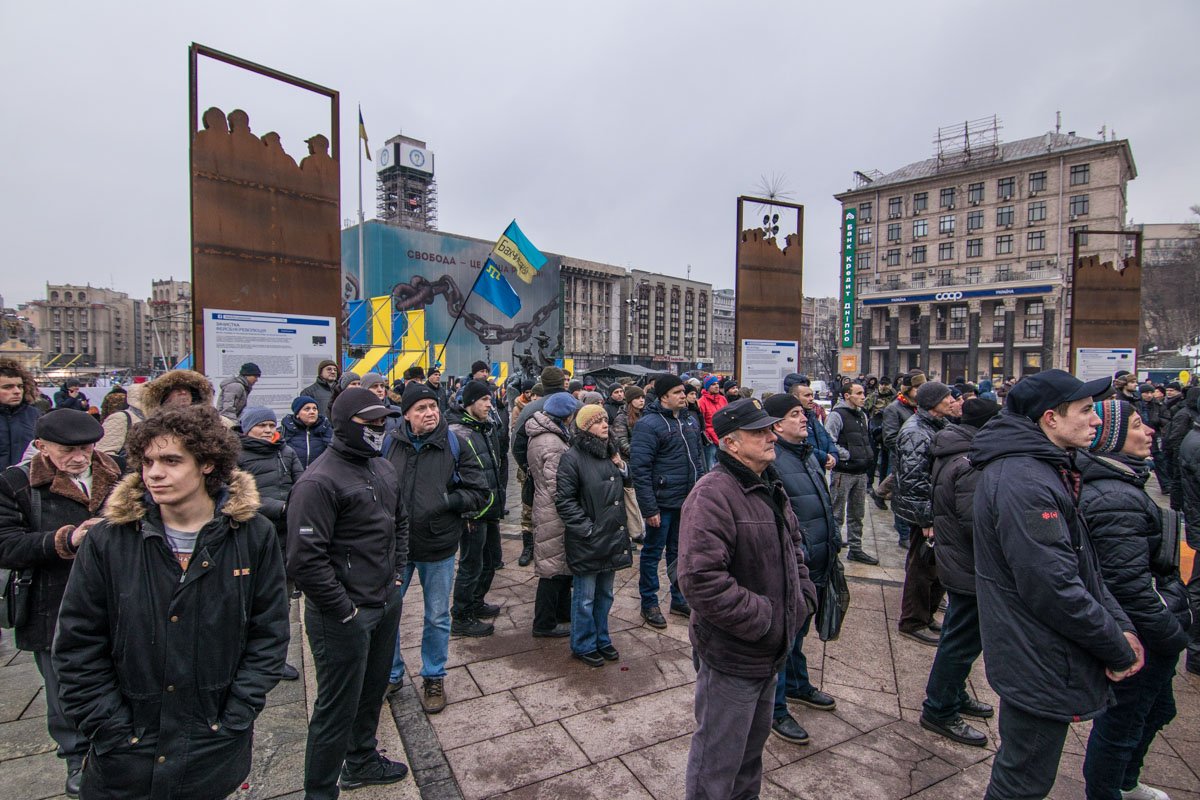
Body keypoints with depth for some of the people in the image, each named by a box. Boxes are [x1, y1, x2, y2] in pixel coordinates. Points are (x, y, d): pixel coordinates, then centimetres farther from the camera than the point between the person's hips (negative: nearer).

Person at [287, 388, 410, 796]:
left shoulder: (383, 469, 6)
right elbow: (304, 560, -25)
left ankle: (362, 761, 48)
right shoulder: (319, 481, -21)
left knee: (372, 692, 25)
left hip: (387, 604, 8)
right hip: (344, 619, -8)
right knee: (338, 708, 9)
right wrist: (344, 609, -19)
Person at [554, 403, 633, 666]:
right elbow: (564, 500, -15)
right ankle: (583, 645, 25)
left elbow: (628, 483, 20)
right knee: (585, 597, 8)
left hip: (612, 536, 7)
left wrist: (622, 467, -1)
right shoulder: (572, 457, -14)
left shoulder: (610, 452, 9)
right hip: (587, 541, -7)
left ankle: (602, 639, 36)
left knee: (605, 594, 20)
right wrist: (586, 528, -16)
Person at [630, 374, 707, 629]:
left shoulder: (690, 421, 8)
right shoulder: (649, 424, -16)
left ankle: (679, 599, 35)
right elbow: (640, 469, -18)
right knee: (652, 553, 8)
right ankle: (649, 603, 24)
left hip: (688, 502, 7)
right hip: (662, 503, -7)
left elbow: (698, 457, 18)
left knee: (679, 551, 20)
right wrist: (649, 508, -19)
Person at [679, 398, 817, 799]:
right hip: (730, 656, -9)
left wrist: (803, 597, 7)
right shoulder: (713, 494, -26)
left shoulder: (770, 487, 6)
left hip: (768, 652, 9)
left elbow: (793, 544, 21)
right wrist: (761, 619, -23)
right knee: (719, 759, 10)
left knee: (753, 742, 29)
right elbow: (701, 579, -32)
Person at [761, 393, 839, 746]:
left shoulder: (807, 454, 10)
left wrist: (833, 541, 20)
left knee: (798, 628, 26)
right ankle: (775, 709, 19)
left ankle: (797, 685, 46)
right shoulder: (772, 459, -21)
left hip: (814, 564, 9)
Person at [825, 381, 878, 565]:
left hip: (861, 472, 8)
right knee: (837, 515, -1)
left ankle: (856, 549, 28)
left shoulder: (862, 415, 14)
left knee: (857, 515, 17)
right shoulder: (837, 415, -13)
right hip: (843, 472, -8)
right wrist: (847, 456, -17)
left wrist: (868, 456, 11)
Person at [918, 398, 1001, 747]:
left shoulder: (950, 456, 8)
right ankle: (939, 711, 18)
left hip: (953, 560, 10)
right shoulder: (970, 466, -25)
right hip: (970, 570, -10)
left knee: (959, 636, 24)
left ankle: (954, 696, 41)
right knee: (963, 641, 3)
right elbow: (978, 524, -27)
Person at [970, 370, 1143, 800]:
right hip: (1040, 666, -10)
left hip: (1037, 658, 10)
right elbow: (1053, 587, -27)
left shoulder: (1048, 469, 8)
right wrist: (1119, 649, -14)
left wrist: (1120, 624, 2)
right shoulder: (1022, 480, -27)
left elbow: (1082, 563, 12)